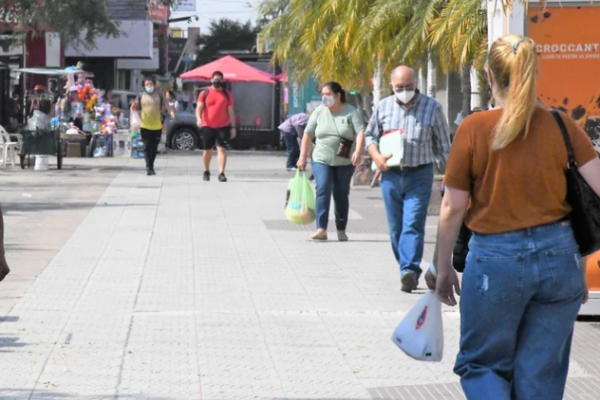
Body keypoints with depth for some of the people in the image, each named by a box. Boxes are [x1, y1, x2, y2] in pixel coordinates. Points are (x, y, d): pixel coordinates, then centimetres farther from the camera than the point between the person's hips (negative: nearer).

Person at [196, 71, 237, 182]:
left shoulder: (227, 95, 7)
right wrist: (199, 118, -22)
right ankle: (206, 171, 30)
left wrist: (233, 127, 4)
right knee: (208, 150, 10)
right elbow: (199, 108, -2)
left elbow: (230, 112, 9)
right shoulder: (204, 93, 3)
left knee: (222, 149, -12)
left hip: (223, 126, 0)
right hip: (207, 126, 0)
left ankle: (221, 173, -16)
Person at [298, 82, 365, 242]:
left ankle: (341, 230, 19)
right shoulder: (319, 112, 4)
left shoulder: (351, 112, -4)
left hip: (344, 162, -1)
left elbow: (360, 133, -14)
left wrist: (358, 152, -30)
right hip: (322, 160, 1)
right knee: (323, 191, -15)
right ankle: (321, 229, -21)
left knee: (341, 195, 8)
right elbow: (308, 134, 8)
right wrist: (303, 156, 4)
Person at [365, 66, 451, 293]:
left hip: (419, 174, -4)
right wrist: (376, 156, -2)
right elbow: (370, 135, 18)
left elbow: (443, 144, 6)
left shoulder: (432, 107, 1)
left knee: (413, 224, -15)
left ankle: (410, 271, -21)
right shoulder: (383, 107, 8)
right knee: (396, 227, 7)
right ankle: (407, 271, 18)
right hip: (390, 174, 4)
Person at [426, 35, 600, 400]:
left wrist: (443, 267, 8)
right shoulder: (562, 127, -2)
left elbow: (453, 209, -4)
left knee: (481, 363, 17)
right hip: (559, 256, 3)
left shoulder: (474, 129, -8)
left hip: (495, 260, -2)